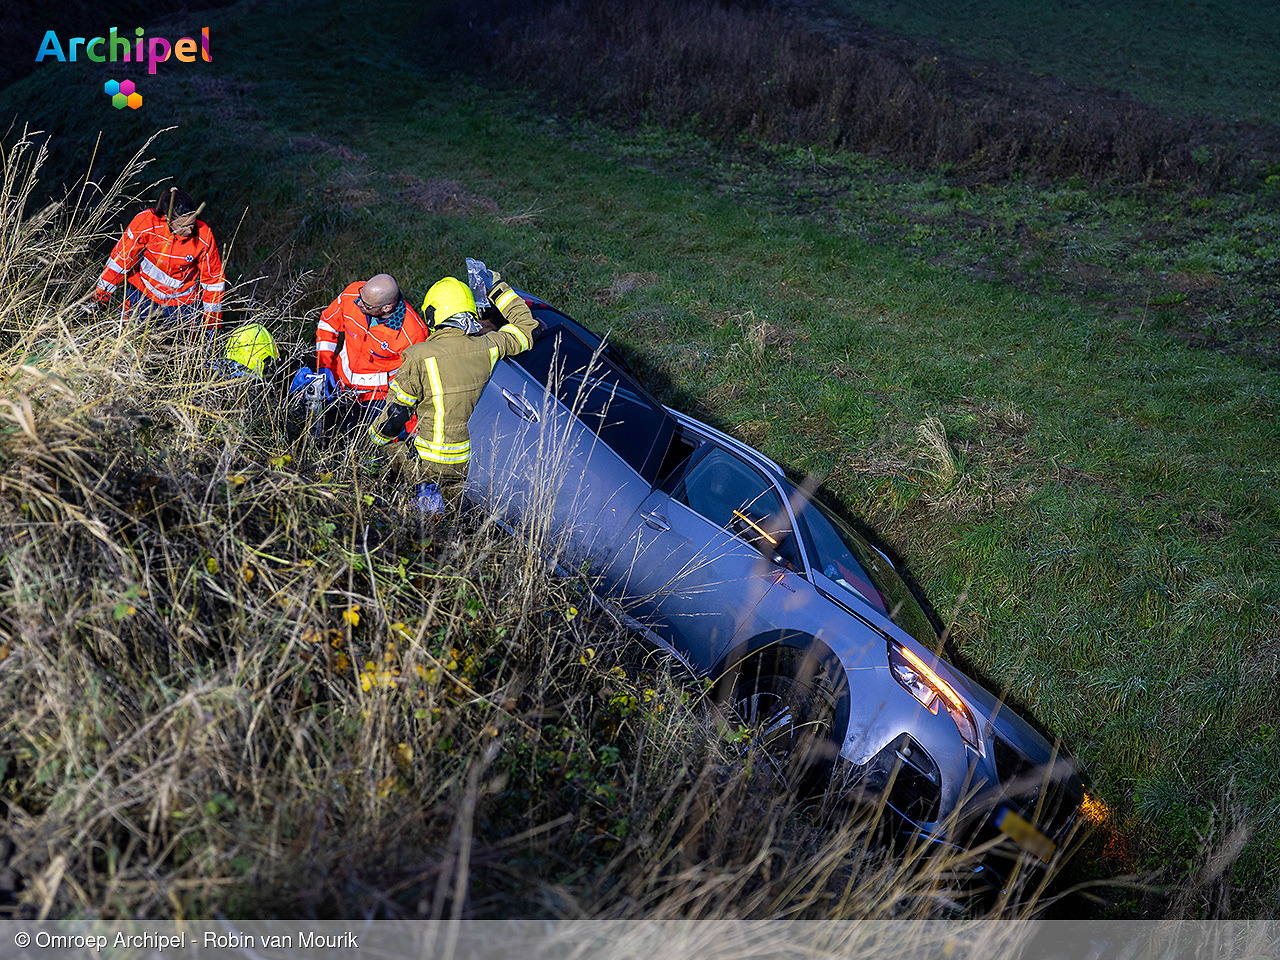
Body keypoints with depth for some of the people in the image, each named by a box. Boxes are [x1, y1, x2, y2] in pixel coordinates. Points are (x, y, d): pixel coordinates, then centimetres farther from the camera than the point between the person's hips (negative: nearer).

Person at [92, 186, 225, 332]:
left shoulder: (203, 235, -20)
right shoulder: (146, 222, -24)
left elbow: (213, 278, -8)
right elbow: (120, 258, -14)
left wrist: (212, 321, -4)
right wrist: (100, 297, -8)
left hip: (182, 301, 1)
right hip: (143, 291, 0)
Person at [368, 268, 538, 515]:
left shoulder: (420, 357, -18)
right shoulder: (489, 346, -7)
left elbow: (395, 414, -9)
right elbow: (527, 329, 14)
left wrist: (371, 441, 10)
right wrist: (498, 288, 20)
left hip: (434, 463, -6)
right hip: (477, 462, 6)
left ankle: (425, 488, -1)